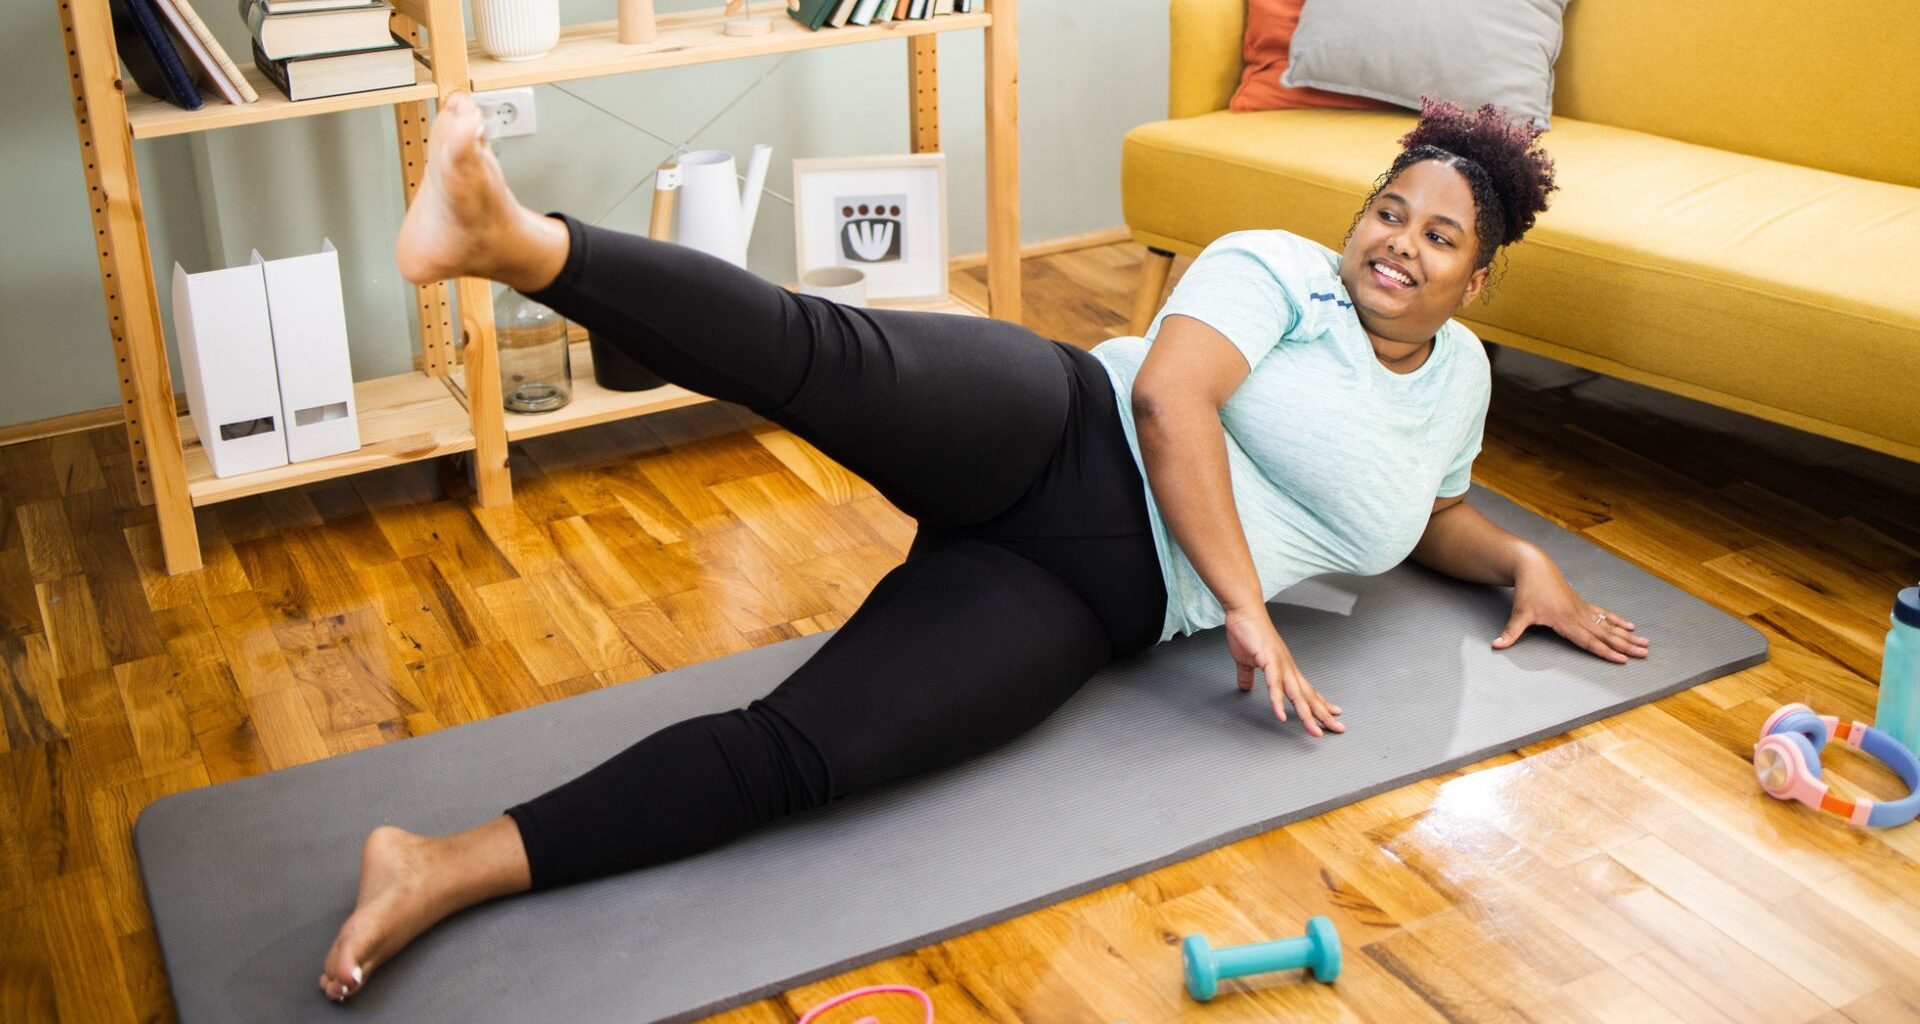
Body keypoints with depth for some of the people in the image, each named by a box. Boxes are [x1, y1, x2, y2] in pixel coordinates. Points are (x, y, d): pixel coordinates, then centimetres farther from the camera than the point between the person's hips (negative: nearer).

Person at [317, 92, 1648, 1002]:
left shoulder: (1460, 375, 23)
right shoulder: (1276, 267, 5)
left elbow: (1429, 510, 40)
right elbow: (1167, 396, -10)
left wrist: (1525, 562, 19)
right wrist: (1246, 605, -16)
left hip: (1088, 597, 2)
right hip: (1049, 436, -2)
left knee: (798, 749, -22)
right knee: (844, 360, -37)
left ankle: (446, 871, -32)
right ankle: (521, 244, -56)